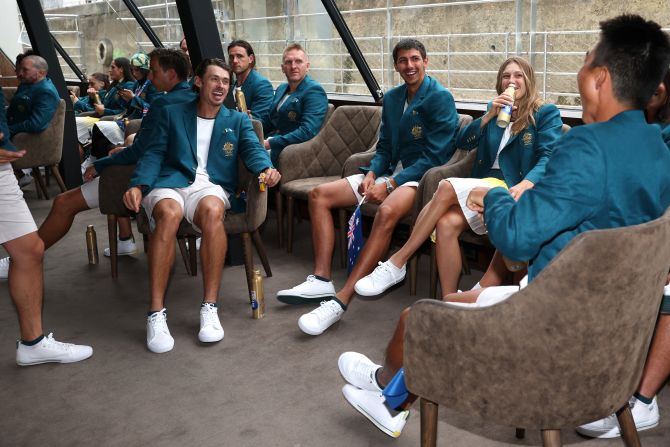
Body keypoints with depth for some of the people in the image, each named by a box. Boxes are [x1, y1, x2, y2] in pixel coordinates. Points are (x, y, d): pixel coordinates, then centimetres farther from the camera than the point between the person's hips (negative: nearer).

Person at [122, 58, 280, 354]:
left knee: (212, 211, -38)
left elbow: (253, 149, 5)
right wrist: (138, 185, -11)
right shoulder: (172, 114, 20)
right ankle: (156, 313, -33)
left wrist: (266, 169, -20)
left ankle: (210, 308, -32)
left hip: (211, 186, 1)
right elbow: (153, 153, 9)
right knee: (168, 213, -38)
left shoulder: (238, 120, 22)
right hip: (171, 183, 0)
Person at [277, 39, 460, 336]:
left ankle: (341, 300, -39)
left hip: (421, 177, -8)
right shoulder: (391, 98, 14)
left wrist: (389, 185, -20)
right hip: (389, 172, 8)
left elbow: (434, 155, -15)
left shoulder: (440, 97, -9)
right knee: (319, 195, -5)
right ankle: (321, 281, -11)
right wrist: (371, 174, -5)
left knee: (387, 211, -40)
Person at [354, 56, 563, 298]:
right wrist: (489, 116, -3)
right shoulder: (494, 108, 23)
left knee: (447, 187, -30)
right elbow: (463, 143, 13)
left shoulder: (547, 113, 6)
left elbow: (549, 157, -8)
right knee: (447, 222, -30)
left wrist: (526, 184, -29)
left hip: (512, 192, -5)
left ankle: (396, 264, -25)